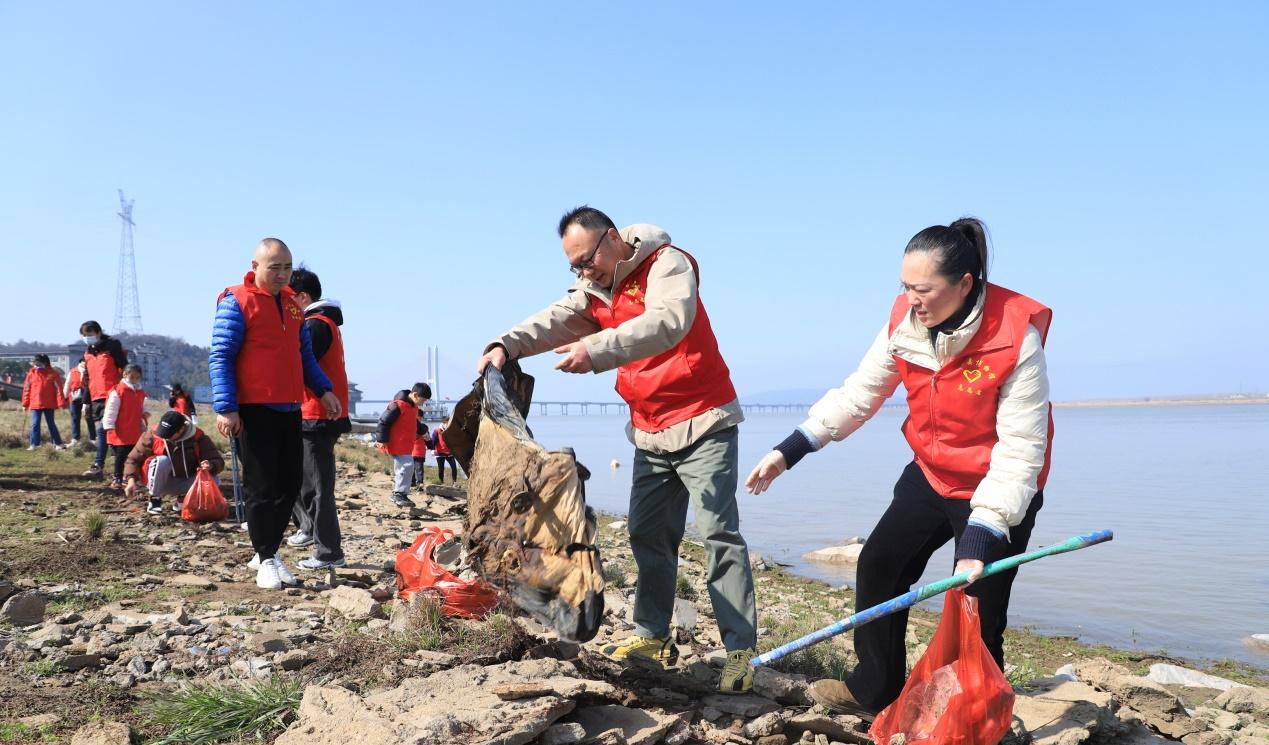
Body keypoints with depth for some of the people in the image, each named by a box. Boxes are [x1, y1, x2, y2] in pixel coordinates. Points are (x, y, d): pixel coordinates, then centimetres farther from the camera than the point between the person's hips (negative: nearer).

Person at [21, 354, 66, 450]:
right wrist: (25, 403, 5)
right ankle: (34, 445, 7)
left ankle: (58, 443, 13)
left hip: (49, 404, -2)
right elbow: (26, 389, 6)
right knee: (35, 424, 1)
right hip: (35, 404, 2)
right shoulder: (31, 373, 2)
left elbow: (58, 388, -7)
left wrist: (61, 403, -12)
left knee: (51, 424, 6)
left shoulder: (52, 374, -5)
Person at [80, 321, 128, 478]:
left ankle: (98, 465, -16)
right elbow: (88, 379, 24)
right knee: (100, 432, 6)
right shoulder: (88, 353, 19)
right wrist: (86, 402, 21)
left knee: (102, 429, -15)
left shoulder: (112, 346, -2)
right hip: (96, 399, 7)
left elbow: (124, 369, -6)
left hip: (111, 396, -7)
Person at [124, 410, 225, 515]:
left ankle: (183, 499, 2)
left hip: (184, 483, 1)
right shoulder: (152, 436, -16)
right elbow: (133, 459, -9)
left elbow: (218, 461, -15)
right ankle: (155, 500, -12)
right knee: (161, 461, -33)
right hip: (161, 483, -1)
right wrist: (131, 479, -25)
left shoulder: (198, 437, -16)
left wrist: (211, 466, -39)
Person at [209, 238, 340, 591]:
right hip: (254, 411, -7)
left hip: (289, 410, 7)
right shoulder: (237, 302, -6)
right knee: (261, 488, -1)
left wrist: (323, 390, 12)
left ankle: (268, 551, 23)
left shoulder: (292, 304, 15)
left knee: (290, 484, 9)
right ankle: (266, 560, 10)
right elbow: (220, 357, -10)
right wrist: (225, 408, -18)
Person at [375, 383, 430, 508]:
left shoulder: (413, 406, 12)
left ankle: (397, 494, 24)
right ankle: (400, 494, -13)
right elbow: (384, 421, -18)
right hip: (396, 445, -10)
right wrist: (382, 440, -18)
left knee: (401, 468, 14)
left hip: (406, 445, 10)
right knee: (407, 466, -18)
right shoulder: (398, 405, -19)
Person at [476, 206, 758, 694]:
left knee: (719, 532, -10)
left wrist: (595, 349, -44)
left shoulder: (667, 264, -15)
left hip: (703, 421, -7)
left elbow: (668, 322, -33)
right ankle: (652, 636, 19)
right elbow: (555, 322, -5)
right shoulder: (596, 291, 8)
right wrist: (507, 346, -24)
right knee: (648, 533, 9)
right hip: (649, 432, 7)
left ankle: (741, 651, -8)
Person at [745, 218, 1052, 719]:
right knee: (877, 566, 10)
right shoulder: (905, 320, -12)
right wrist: (790, 449, -10)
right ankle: (874, 689, 28)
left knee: (977, 612, -4)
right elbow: (859, 393, -3)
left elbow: (1020, 450, -29)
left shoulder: (1016, 338, -28)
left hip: (998, 491, -6)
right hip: (930, 475, 6)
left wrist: (980, 536, -35)